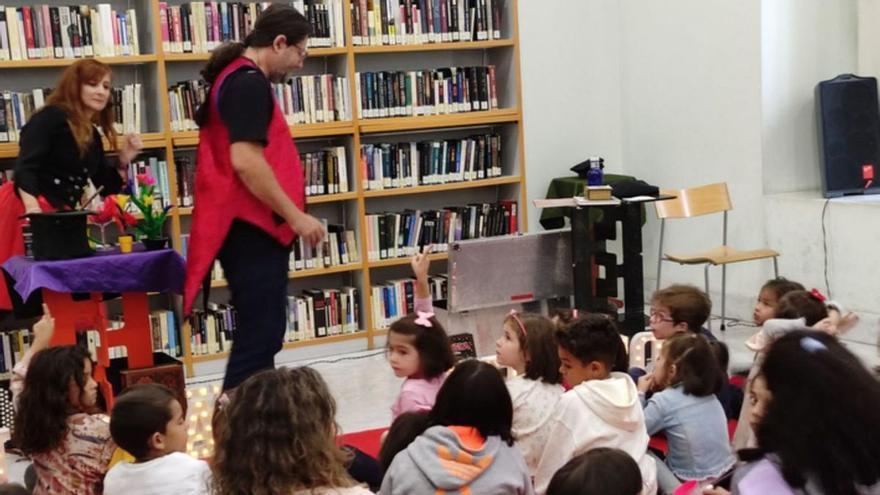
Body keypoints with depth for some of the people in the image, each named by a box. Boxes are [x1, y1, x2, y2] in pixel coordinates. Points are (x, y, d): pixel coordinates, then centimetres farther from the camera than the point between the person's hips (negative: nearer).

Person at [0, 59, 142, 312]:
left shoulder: (92, 136, 16)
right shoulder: (50, 118, -6)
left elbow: (107, 187, 21)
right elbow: (24, 168, -18)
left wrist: (123, 160, 5)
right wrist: (34, 210, -32)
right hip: (26, 212, -8)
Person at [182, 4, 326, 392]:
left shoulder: (234, 77, 17)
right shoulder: (249, 82, -15)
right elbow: (245, 161, -25)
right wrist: (296, 216, -19)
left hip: (249, 225, 11)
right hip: (252, 227, -11)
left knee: (259, 331, 17)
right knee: (261, 334, -9)